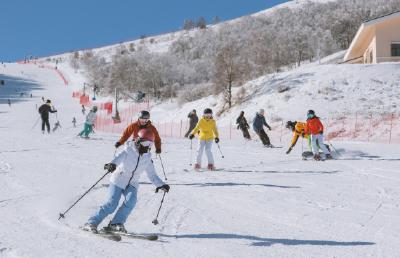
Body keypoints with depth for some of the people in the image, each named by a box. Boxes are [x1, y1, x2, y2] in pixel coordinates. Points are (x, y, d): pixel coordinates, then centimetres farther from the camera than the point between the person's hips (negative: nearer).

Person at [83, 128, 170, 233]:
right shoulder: (129, 151, -9)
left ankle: (115, 224, -14)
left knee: (131, 200, -24)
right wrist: (112, 164, -51)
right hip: (118, 181, -4)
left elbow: (152, 175, 11)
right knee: (112, 204, -16)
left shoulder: (147, 159, 6)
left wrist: (161, 184, -2)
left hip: (132, 185, 4)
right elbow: (119, 158, -28)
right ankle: (91, 223, -4)